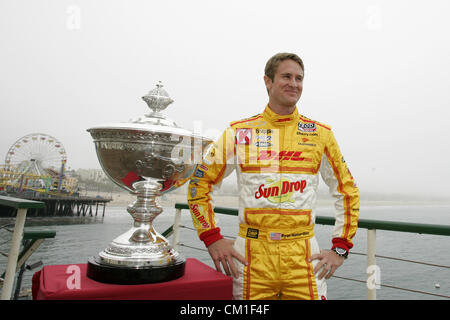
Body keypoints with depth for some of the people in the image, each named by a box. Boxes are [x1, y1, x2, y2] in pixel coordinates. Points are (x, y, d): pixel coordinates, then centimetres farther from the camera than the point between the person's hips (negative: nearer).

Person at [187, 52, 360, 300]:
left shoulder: (320, 134, 4)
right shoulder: (240, 132, 0)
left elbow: (347, 190, 11)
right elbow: (200, 182, 5)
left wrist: (340, 247, 5)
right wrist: (212, 238, -1)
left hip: (303, 257, 1)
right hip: (252, 255, 0)